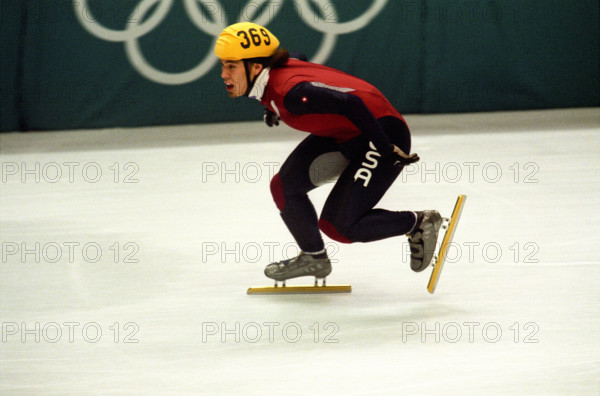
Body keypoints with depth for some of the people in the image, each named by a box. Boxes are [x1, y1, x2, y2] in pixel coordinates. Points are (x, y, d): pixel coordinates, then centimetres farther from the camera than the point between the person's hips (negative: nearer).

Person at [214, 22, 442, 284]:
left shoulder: (290, 91, -31)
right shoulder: (273, 76, -2)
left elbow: (350, 104, -35)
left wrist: (387, 148, -30)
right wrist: (273, 107, 28)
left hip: (381, 133, -9)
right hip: (340, 135, 9)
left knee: (340, 226, -11)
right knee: (285, 186, 1)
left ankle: (419, 223, 7)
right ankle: (314, 258, 20)